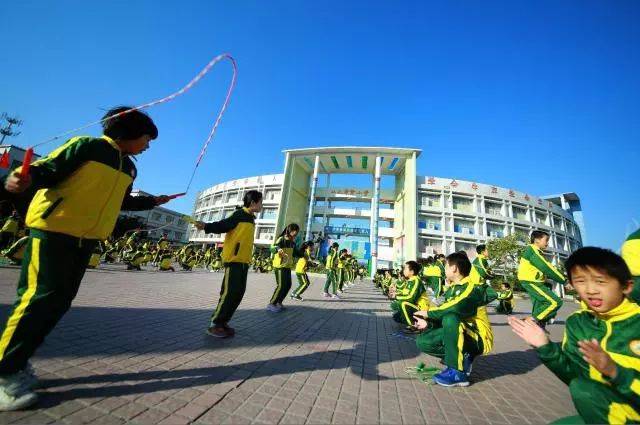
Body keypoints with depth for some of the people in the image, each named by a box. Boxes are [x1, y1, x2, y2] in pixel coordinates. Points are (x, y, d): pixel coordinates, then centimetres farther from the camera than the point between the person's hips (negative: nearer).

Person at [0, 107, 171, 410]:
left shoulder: (129, 169, 16)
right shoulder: (86, 146, -5)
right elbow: (47, 170, -11)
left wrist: (152, 202, 34)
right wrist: (26, 177, -32)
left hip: (86, 239, 7)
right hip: (53, 229, -7)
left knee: (60, 300, 8)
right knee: (39, 296, -8)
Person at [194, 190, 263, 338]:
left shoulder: (251, 219, 17)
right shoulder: (240, 214, -8)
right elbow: (222, 225, -17)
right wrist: (206, 226, -36)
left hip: (244, 261, 9)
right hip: (234, 259, -9)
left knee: (239, 292, 10)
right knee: (229, 292, -6)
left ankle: (222, 322, 22)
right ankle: (214, 324, 9)